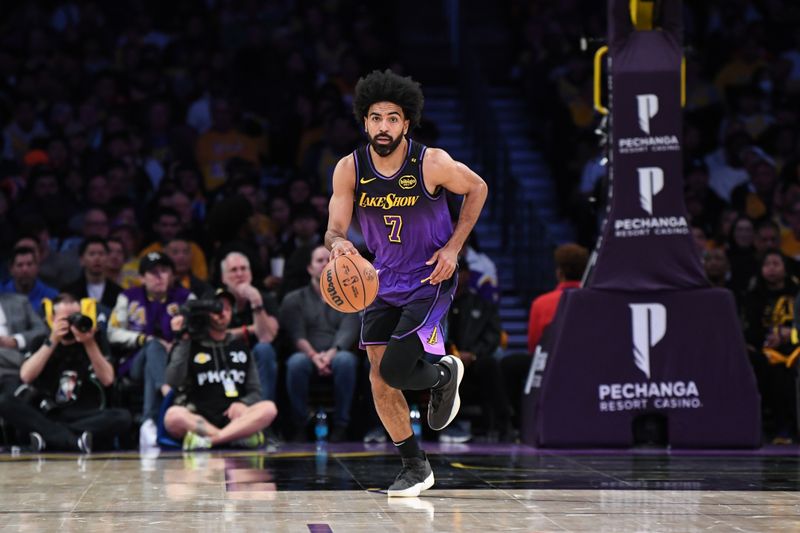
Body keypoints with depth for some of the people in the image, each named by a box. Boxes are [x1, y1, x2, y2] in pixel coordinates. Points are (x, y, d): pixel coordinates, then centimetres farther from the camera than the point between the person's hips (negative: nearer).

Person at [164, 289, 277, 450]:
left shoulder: (241, 346, 20)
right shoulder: (191, 345, 11)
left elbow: (255, 392, 15)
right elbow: (173, 383, -5)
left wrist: (243, 403, -8)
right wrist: (182, 341, -5)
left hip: (233, 419, 3)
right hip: (198, 420, -3)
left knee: (268, 408, -27)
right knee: (174, 415, -36)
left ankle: (207, 439, -37)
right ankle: (239, 436, -35)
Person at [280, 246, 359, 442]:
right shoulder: (294, 299, 19)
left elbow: (348, 330, 2)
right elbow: (297, 335, 3)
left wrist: (332, 353, -21)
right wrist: (314, 356, -20)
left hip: (337, 355, 0)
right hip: (308, 355, 0)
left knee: (345, 360, -37)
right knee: (296, 362, -36)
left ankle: (340, 426, -30)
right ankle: (300, 426, -26)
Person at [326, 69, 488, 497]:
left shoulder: (432, 163, -19)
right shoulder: (349, 169, -11)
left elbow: (477, 189, -1)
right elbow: (334, 229, -10)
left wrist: (453, 247, -9)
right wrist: (337, 243, -36)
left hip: (430, 281, -4)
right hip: (384, 282, 4)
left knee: (395, 369, -17)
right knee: (379, 380, 1)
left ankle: (445, 374, 19)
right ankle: (415, 467, 18)